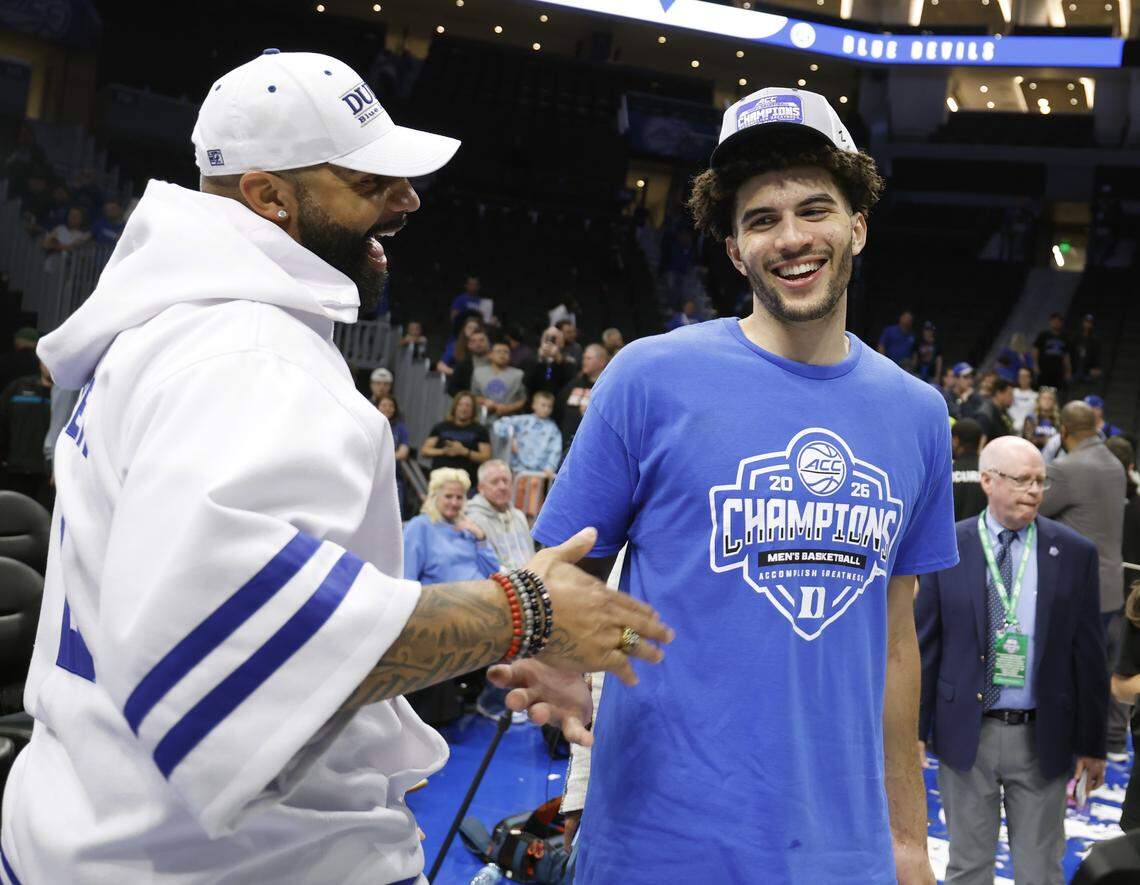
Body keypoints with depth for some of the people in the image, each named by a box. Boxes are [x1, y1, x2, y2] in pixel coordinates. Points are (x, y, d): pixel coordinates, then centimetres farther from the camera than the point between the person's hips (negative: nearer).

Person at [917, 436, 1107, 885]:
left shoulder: (1075, 553, -1)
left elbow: (1088, 655, 2)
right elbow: (925, 644, -1)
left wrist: (1092, 744, 3)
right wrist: (916, 729, -2)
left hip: (1042, 736, 1)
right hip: (966, 732, -1)